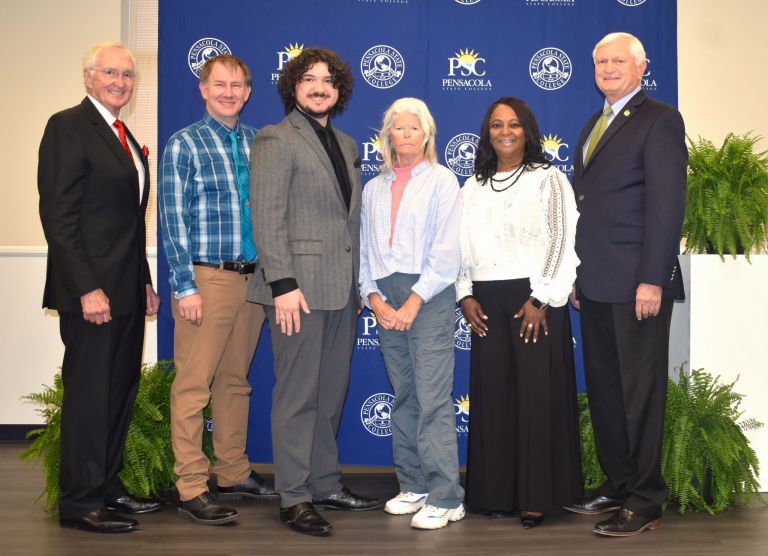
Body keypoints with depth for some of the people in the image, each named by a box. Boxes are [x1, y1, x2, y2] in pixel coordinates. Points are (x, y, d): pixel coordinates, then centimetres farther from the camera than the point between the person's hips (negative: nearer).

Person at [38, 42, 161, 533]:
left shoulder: (124, 137, 18)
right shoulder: (68, 127, -8)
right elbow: (57, 215, -15)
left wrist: (145, 281, 15)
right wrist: (87, 288, -20)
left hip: (127, 290, 8)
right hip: (92, 289, -8)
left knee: (120, 393, 12)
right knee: (89, 395, -1)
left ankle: (108, 487, 23)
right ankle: (80, 502, 10)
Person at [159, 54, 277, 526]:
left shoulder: (257, 143, 10)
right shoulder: (185, 144, -3)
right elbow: (174, 221, -7)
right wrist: (186, 287, -12)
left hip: (253, 277, 5)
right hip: (207, 278, -5)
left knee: (236, 381, 14)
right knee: (194, 385, -2)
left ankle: (234, 474, 26)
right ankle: (192, 489, 6)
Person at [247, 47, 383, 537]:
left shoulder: (346, 145, 18)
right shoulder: (276, 140, -3)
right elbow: (267, 218, -11)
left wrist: (359, 282, 14)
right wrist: (283, 285, -18)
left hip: (342, 289, 7)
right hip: (301, 287, -7)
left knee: (332, 394, 13)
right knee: (299, 395, -2)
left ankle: (326, 484, 24)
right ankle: (295, 497, 8)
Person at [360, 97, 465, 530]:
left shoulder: (442, 180, 2)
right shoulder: (374, 188, 16)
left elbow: (447, 251, -7)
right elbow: (364, 251, 12)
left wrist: (414, 301, -12)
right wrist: (375, 298, -2)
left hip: (428, 295, -5)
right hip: (386, 301, 5)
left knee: (434, 400, -9)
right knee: (404, 397, 9)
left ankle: (445, 498, -5)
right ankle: (413, 486, 17)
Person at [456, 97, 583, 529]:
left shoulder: (548, 178, 4)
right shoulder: (474, 187, 17)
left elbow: (564, 241, -4)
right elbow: (461, 246, 15)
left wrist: (541, 299, -12)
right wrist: (465, 296, 2)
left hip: (535, 299, -4)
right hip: (487, 303, 4)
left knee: (537, 393, -4)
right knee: (491, 393, 3)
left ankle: (537, 496, 3)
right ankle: (497, 492, 12)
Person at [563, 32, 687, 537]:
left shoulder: (659, 119, -5)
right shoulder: (595, 125, 19)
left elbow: (667, 204, -13)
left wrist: (652, 280, -18)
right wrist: (578, 276, 13)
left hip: (637, 283, -8)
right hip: (597, 284, 8)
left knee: (640, 393, 0)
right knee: (604, 390, 13)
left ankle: (645, 503, 10)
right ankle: (618, 485, 25)